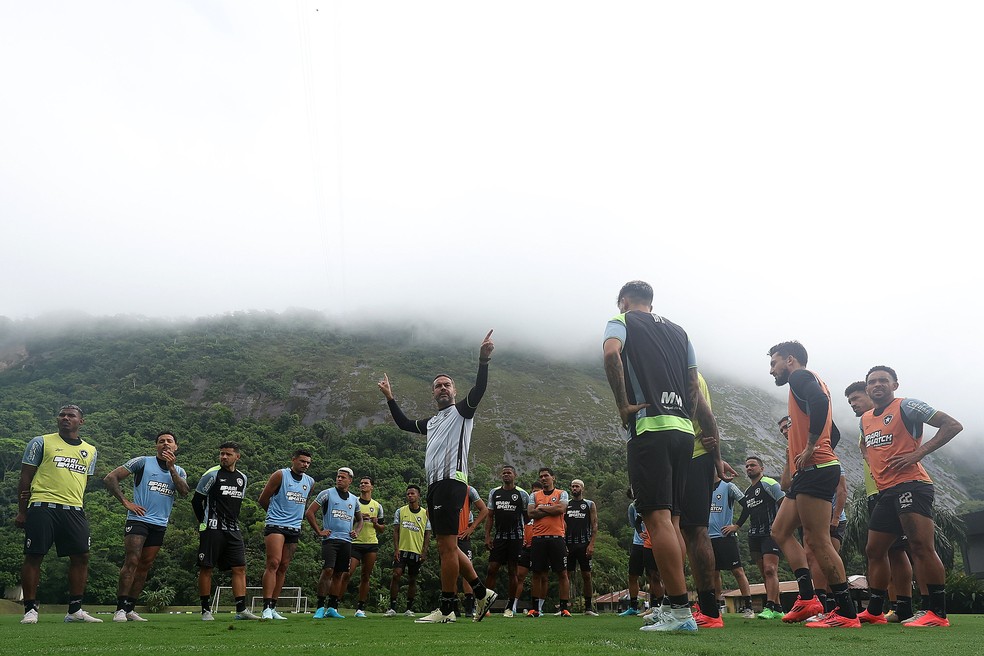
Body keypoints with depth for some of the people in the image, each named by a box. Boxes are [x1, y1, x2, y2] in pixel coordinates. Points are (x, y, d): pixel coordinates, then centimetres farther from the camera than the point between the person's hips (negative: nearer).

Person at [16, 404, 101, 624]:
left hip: (74, 510, 4)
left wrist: (75, 503, 11)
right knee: (34, 557, -1)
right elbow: (25, 478, 6)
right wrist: (21, 511, 2)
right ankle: (30, 610, 9)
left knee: (81, 557, 0)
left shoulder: (90, 451, 17)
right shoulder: (41, 442, 7)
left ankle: (75, 610, 8)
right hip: (42, 507, -4)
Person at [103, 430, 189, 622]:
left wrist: (171, 468, -12)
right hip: (138, 519, -5)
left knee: (144, 566, 7)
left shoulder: (179, 471, 14)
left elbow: (184, 492, -6)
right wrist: (126, 502, -8)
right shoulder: (142, 462, 1)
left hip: (160, 525, 5)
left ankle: (130, 609, 13)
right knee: (132, 561, -15)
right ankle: (120, 609, -11)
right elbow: (110, 478, -2)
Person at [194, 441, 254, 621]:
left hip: (233, 531, 5)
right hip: (212, 530, -5)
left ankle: (241, 609, 1)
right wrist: (205, 523, 3)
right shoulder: (212, 475, -4)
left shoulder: (242, 478, 13)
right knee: (206, 569, -1)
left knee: (240, 568, -1)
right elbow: (196, 500, 0)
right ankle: (206, 610, 8)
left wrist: (232, 523, 15)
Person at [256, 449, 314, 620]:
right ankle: (266, 607, -17)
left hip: (294, 529, 6)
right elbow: (263, 499, 2)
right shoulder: (280, 475, -4)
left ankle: (273, 607, 9)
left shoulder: (310, 482, 13)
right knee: (273, 563, -16)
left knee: (283, 567, 5)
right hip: (275, 526, -6)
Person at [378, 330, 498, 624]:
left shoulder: (461, 411, 3)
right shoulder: (432, 421, 25)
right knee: (448, 547, 9)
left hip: (451, 481, -9)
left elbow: (478, 390, -15)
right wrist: (390, 398, 36)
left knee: (447, 546, -9)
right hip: (434, 485, 9)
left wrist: (483, 360, -29)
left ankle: (446, 608, -5)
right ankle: (482, 592, 18)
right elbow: (404, 423, 38)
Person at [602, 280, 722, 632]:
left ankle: (681, 613, -10)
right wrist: (714, 448, 20)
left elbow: (611, 353, -18)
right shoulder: (678, 331, 23)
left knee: (657, 518, -7)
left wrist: (623, 405, -11)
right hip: (683, 429, 7)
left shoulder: (621, 321, 7)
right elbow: (695, 390, 19)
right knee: (670, 519, 12)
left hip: (649, 428, -7)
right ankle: (676, 605, 15)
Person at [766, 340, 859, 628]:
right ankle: (807, 598, 6)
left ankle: (847, 613, -4)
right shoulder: (811, 384, 25)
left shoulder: (800, 377, -4)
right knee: (781, 531, 11)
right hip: (806, 473, 11)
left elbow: (820, 401, -27)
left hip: (814, 470, -11)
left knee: (817, 540, -9)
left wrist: (810, 448, -23)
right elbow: (834, 433, 27)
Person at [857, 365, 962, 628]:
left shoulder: (906, 406, -5)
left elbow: (952, 425, -10)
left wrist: (918, 453, -18)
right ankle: (874, 612, 18)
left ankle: (938, 613, -9)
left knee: (921, 546, -15)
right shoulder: (865, 419, 18)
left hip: (910, 485, -9)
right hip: (886, 492, 9)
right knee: (874, 551, 10)